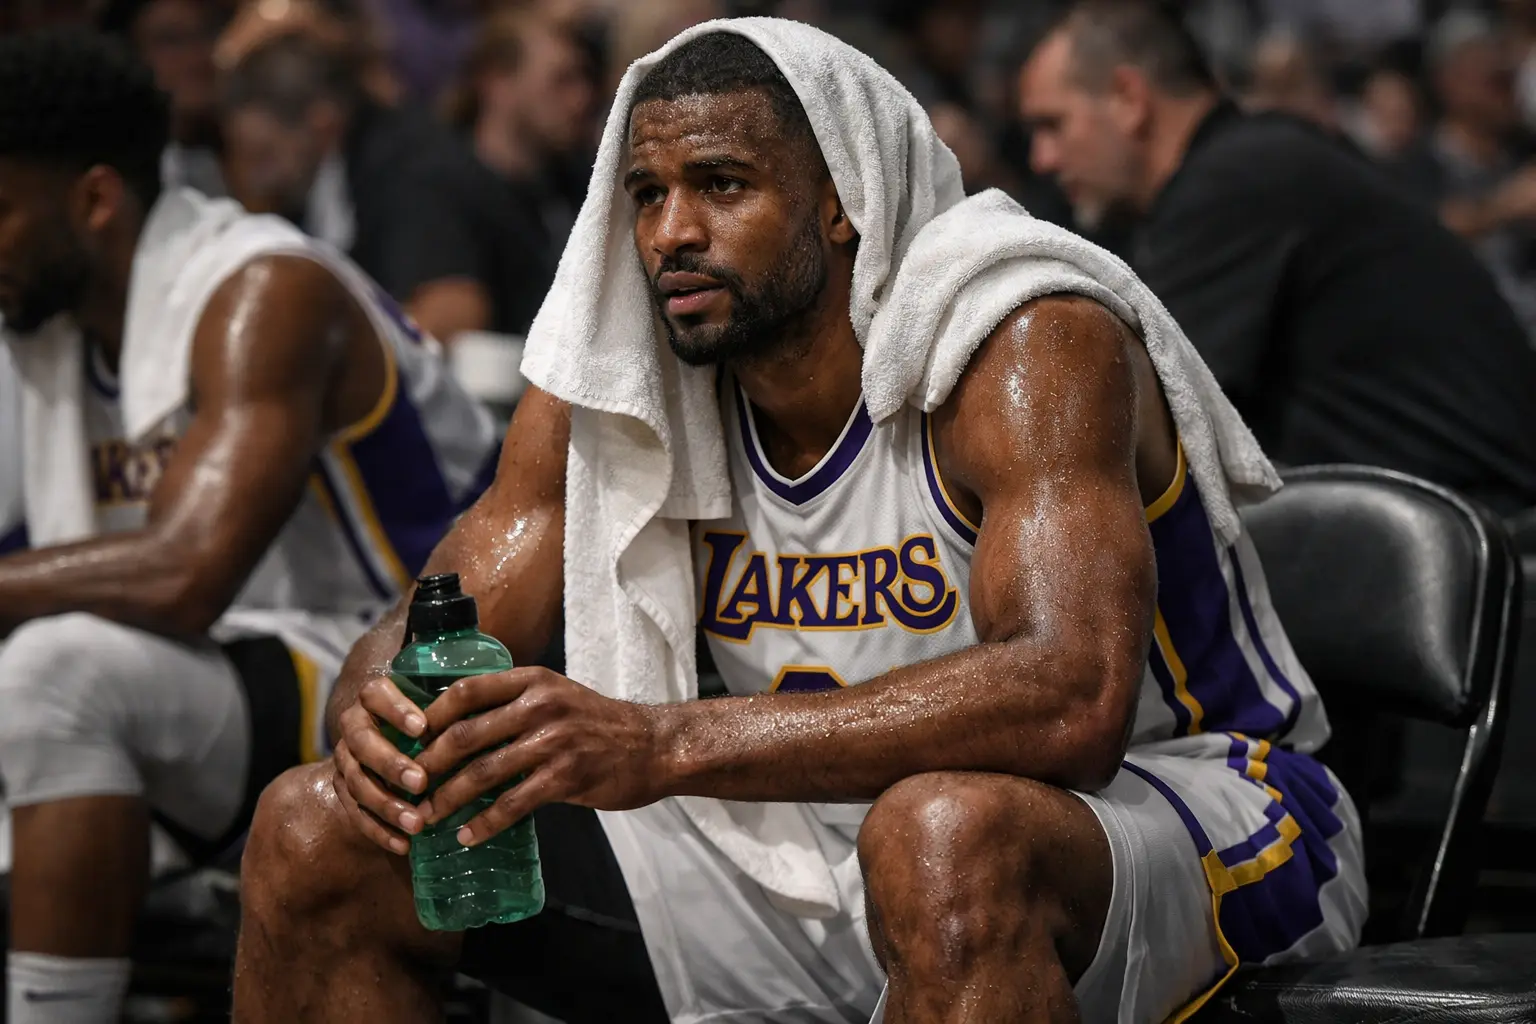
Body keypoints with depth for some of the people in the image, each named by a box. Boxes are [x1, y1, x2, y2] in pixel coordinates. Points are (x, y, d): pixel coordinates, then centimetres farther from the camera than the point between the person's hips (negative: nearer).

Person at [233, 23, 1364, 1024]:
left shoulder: (1032, 343, -22)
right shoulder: (615, 386, -2)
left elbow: (1070, 698, -36)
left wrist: (666, 742, -45)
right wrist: (381, 710, -28)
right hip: (821, 849, 6)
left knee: (950, 834, -44)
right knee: (320, 836, -2)